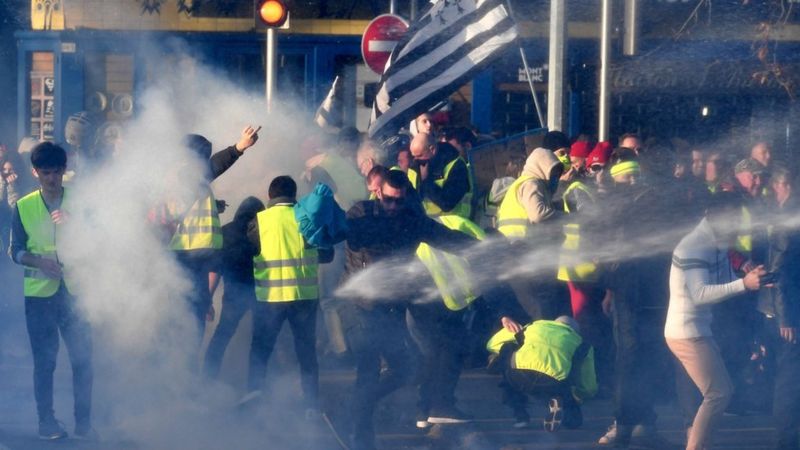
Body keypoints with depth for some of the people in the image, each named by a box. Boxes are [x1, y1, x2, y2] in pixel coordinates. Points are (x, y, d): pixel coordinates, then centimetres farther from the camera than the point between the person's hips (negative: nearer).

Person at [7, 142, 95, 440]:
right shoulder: (23, 207, 6)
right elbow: (16, 251, 6)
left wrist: (72, 224, -15)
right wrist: (41, 261, -13)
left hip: (75, 289, 0)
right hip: (39, 292, 0)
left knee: (82, 356, -5)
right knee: (44, 360, 2)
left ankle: (83, 421, 2)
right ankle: (46, 421, 9)